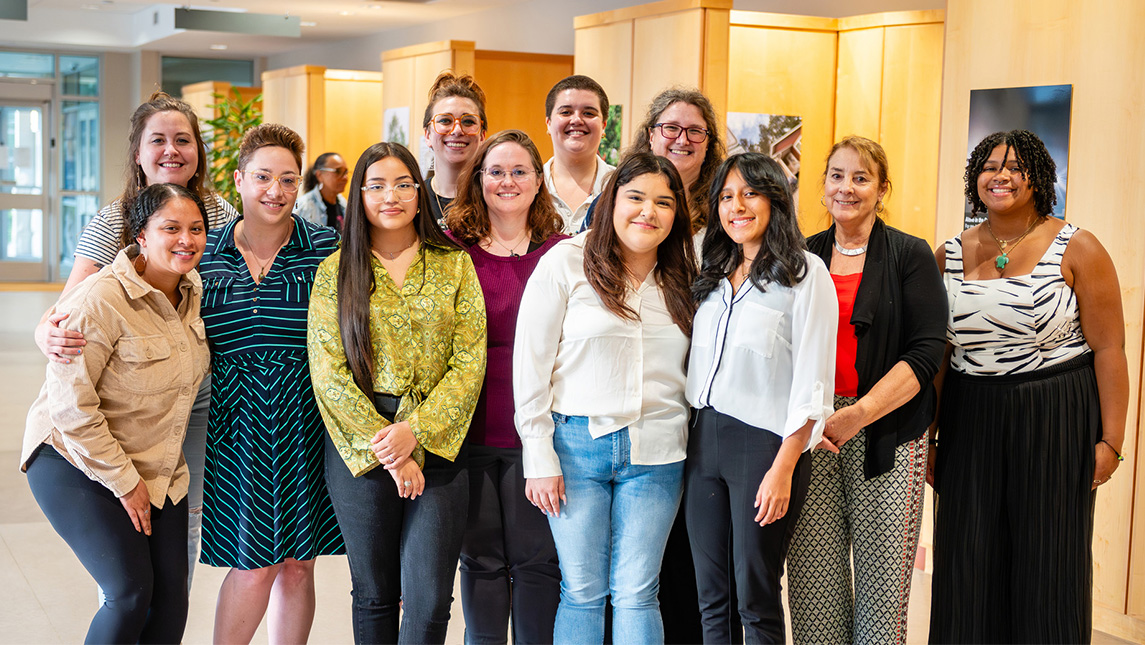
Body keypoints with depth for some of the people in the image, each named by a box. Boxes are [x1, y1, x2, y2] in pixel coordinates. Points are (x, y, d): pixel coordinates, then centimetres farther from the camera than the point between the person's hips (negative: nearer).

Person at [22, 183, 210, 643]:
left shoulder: (192, 292, 2)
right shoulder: (101, 300, -21)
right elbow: (70, 403, -21)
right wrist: (124, 481, -17)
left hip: (159, 467, 7)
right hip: (75, 463, -7)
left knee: (172, 592, 3)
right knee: (130, 592, -12)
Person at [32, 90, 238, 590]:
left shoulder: (221, 215, -2)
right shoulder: (111, 223, -10)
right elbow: (66, 309, -17)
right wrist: (48, 333, -40)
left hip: (199, 395, 3)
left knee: (185, 518, 14)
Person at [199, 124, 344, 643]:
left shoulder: (326, 249, 0)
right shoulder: (206, 255, 6)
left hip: (305, 421, 0)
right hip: (237, 422, 0)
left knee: (298, 562, 7)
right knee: (254, 564, -2)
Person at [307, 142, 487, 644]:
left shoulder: (454, 264, 5)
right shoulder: (336, 270, 4)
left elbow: (470, 362, -1)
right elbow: (327, 371, -3)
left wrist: (416, 431, -12)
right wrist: (384, 446, -10)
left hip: (438, 445, 0)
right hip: (360, 446, 0)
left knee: (430, 599, -4)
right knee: (375, 595, 10)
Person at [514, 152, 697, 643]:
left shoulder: (682, 279, 9)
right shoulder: (566, 261, -3)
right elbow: (530, 363, -4)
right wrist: (539, 457, -7)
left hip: (656, 454, 2)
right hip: (576, 443, -2)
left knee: (636, 594, 4)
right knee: (581, 592, 4)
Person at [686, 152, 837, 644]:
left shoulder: (804, 274, -6)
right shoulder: (714, 276, 14)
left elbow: (812, 381, -11)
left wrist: (783, 469, -15)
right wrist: (696, 434, 7)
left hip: (765, 442, -6)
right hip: (705, 440, 6)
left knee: (755, 599, 2)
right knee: (711, 599, 11)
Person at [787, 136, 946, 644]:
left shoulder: (910, 256, 2)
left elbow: (926, 354, -7)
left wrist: (855, 416, -15)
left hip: (885, 433, -2)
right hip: (810, 431, 3)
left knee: (882, 579, -1)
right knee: (813, 580, 1)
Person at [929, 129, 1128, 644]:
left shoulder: (1077, 250, -4)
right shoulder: (949, 256, 6)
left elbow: (1109, 349, -5)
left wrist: (1110, 440, -9)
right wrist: (927, 437, 10)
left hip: (1055, 425, -3)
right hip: (969, 423, 3)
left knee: (1046, 564, 4)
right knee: (968, 567, 6)